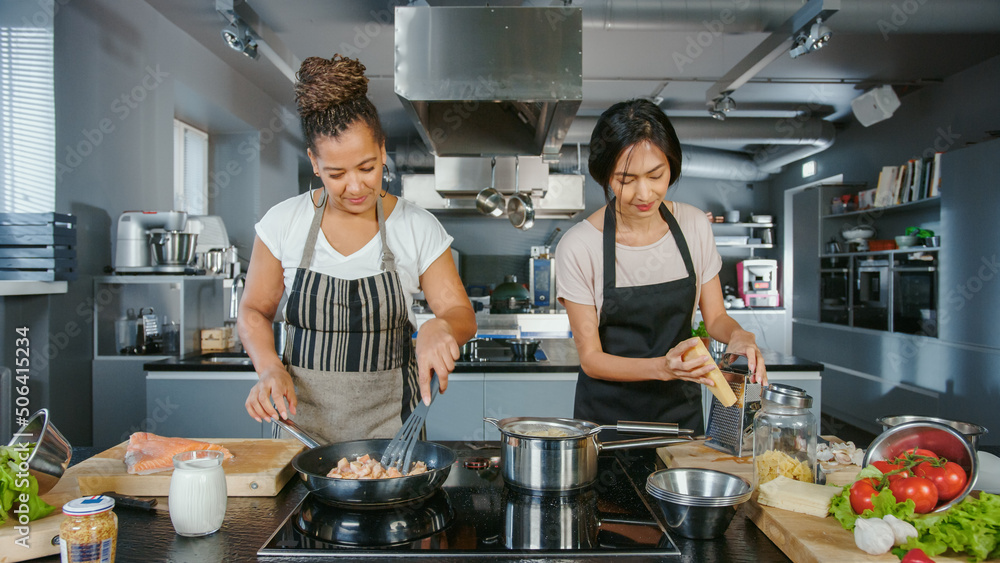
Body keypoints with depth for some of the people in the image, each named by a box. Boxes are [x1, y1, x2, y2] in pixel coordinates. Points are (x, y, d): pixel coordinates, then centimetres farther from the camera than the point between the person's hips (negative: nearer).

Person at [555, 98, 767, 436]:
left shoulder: (694, 225, -6)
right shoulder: (579, 246, -18)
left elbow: (715, 316, 5)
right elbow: (591, 358, -14)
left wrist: (739, 336, -18)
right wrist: (662, 367, -30)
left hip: (680, 410, 3)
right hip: (608, 416, -3)